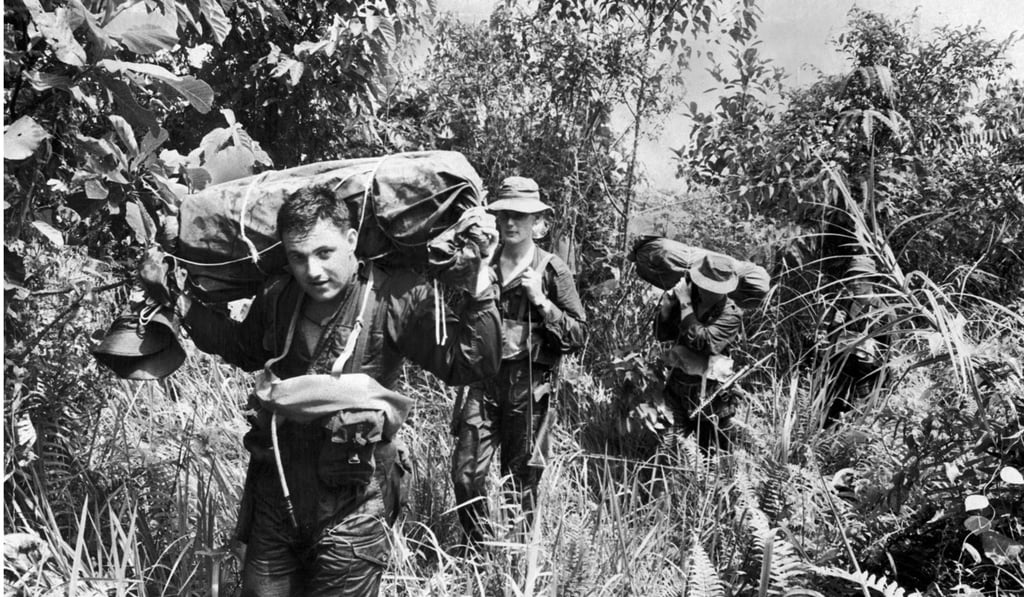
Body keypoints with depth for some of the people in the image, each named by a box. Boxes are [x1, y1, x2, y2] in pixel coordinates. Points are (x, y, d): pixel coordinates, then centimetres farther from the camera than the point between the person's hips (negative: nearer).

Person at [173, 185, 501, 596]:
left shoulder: (396, 299, -14)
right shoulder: (277, 296, 1)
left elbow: (468, 365, -20)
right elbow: (245, 350, 23)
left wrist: (480, 280, -28)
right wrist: (184, 305, 18)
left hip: (351, 512, -5)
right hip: (274, 498, 5)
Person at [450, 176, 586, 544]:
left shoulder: (552, 271, 0)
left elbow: (578, 335, -3)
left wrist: (541, 302, -13)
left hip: (530, 385, -3)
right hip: (482, 379, 3)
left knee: (523, 480, 6)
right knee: (465, 474, -2)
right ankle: (479, 550, 18)